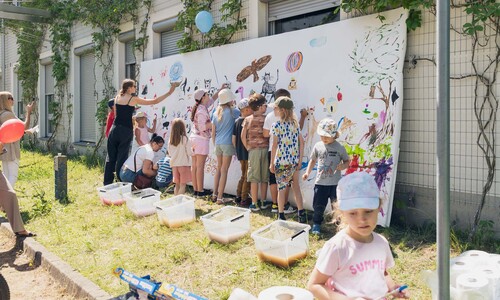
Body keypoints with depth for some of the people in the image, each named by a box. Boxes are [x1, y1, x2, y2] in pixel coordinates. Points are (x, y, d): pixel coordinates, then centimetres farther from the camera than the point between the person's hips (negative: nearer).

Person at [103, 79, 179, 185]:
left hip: (115, 129, 4)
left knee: (111, 157, 9)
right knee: (121, 158, 2)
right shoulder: (133, 99, -6)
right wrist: (169, 92, -2)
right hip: (126, 130, -4)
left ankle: (107, 182, 14)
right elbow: (154, 101, -6)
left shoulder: (117, 97, 8)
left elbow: (116, 114, 16)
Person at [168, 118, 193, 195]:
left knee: (177, 184, 15)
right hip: (184, 164, -5)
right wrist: (192, 151, 8)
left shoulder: (170, 140, 1)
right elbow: (189, 152, -12)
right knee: (182, 185, 0)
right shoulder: (185, 139, -14)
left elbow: (170, 153, 9)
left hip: (174, 164, 5)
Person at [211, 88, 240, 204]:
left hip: (218, 143, 5)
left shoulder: (216, 113, 8)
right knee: (224, 170, -2)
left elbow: (213, 132, 11)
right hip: (227, 143, -5)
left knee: (219, 168, 18)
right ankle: (220, 197, 0)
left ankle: (214, 194, 22)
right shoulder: (232, 111, -7)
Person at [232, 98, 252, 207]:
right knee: (248, 177, 2)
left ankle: (238, 197, 23)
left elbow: (233, 139, 9)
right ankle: (244, 200, 6)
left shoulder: (237, 122, 7)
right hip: (248, 153, -7)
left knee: (243, 175, 20)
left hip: (240, 153, 7)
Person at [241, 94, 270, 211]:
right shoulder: (266, 119, -1)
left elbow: (243, 136, -2)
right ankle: (263, 202, 19)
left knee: (254, 178, 3)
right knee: (264, 177, 10)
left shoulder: (247, 119, 2)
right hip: (265, 149, 0)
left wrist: (248, 148, 7)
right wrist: (269, 146, 12)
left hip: (253, 150, 0)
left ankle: (255, 204, 3)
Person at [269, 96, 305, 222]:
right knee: (296, 185, 14)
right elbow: (301, 142, 6)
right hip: (294, 161, 5)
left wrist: (272, 163, -5)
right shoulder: (295, 124, 6)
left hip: (281, 161, -5)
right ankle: (301, 212, 14)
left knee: (281, 188, 5)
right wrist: (300, 160, 12)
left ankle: (281, 215, 13)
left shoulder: (277, 125, -9)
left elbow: (275, 144, -11)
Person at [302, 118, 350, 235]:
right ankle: (316, 224, 25)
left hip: (335, 183, -2)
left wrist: (343, 166, -20)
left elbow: (347, 162, 2)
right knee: (318, 205, 6)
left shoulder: (339, 148, -5)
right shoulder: (318, 146, 2)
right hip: (320, 182, 2)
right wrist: (307, 172, 4)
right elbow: (313, 160, 14)